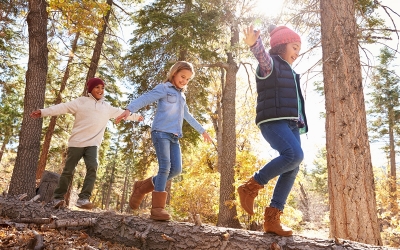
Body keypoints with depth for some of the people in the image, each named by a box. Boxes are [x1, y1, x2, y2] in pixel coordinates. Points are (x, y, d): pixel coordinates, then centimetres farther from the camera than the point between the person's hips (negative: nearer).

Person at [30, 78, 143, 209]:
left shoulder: (107, 107, 16)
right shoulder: (81, 101, 2)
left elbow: (121, 112, 28)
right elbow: (63, 107, -6)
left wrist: (136, 116, 37)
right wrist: (43, 112, -16)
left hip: (92, 144, 3)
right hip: (77, 142, -3)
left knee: (92, 168, -17)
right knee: (68, 171, 4)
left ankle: (83, 199, -14)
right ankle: (58, 198, 20)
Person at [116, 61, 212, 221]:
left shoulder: (182, 96, 25)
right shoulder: (164, 88, 2)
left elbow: (188, 116, 37)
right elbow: (145, 98, -14)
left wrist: (202, 131, 42)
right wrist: (129, 109, -32)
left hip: (174, 137, 7)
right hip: (161, 132, -7)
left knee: (176, 169, -3)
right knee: (165, 167, -16)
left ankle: (142, 187, 12)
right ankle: (157, 207, -12)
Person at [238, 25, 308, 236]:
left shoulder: (289, 72, 29)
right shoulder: (270, 64, 2)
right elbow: (262, 54, -23)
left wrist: (300, 122, 24)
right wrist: (254, 43, -45)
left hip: (290, 123, 9)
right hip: (273, 121, -9)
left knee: (292, 169, -2)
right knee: (294, 155, -28)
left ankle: (272, 218, 1)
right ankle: (251, 186, -13)